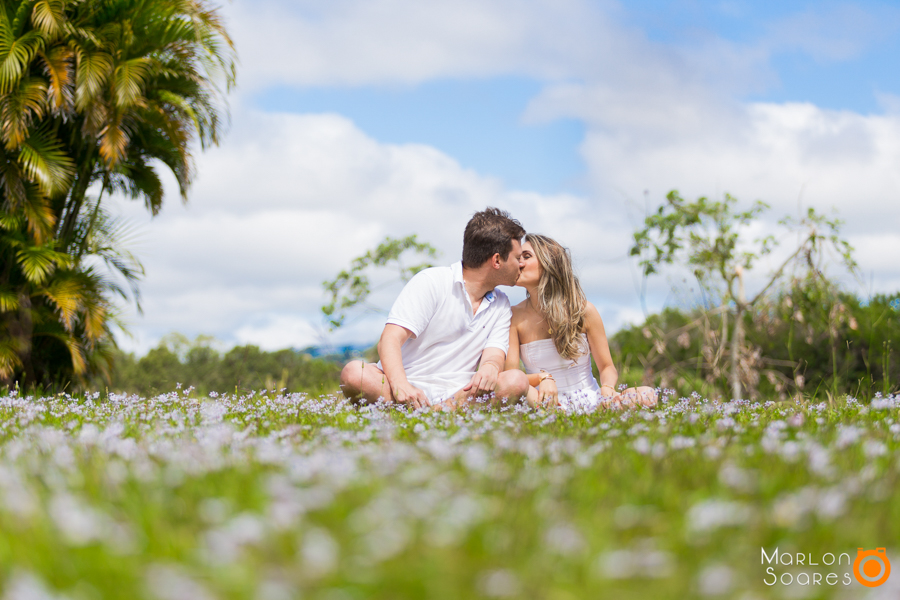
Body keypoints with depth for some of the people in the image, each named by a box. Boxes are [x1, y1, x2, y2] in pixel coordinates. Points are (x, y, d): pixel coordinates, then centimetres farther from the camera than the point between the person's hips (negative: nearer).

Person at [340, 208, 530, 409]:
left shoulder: (501, 306, 15)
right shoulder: (431, 282, -2)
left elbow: (495, 354, 0)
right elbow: (390, 339, -13)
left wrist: (490, 367, -28)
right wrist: (400, 385, -34)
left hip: (455, 393, 3)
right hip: (409, 390, -3)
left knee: (517, 381, -26)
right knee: (354, 373, -33)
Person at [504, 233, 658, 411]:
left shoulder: (583, 310, -1)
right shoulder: (515, 316, -1)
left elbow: (607, 367, 3)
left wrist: (607, 389, -20)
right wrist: (542, 377, -28)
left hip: (588, 399, 1)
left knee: (648, 395, -27)